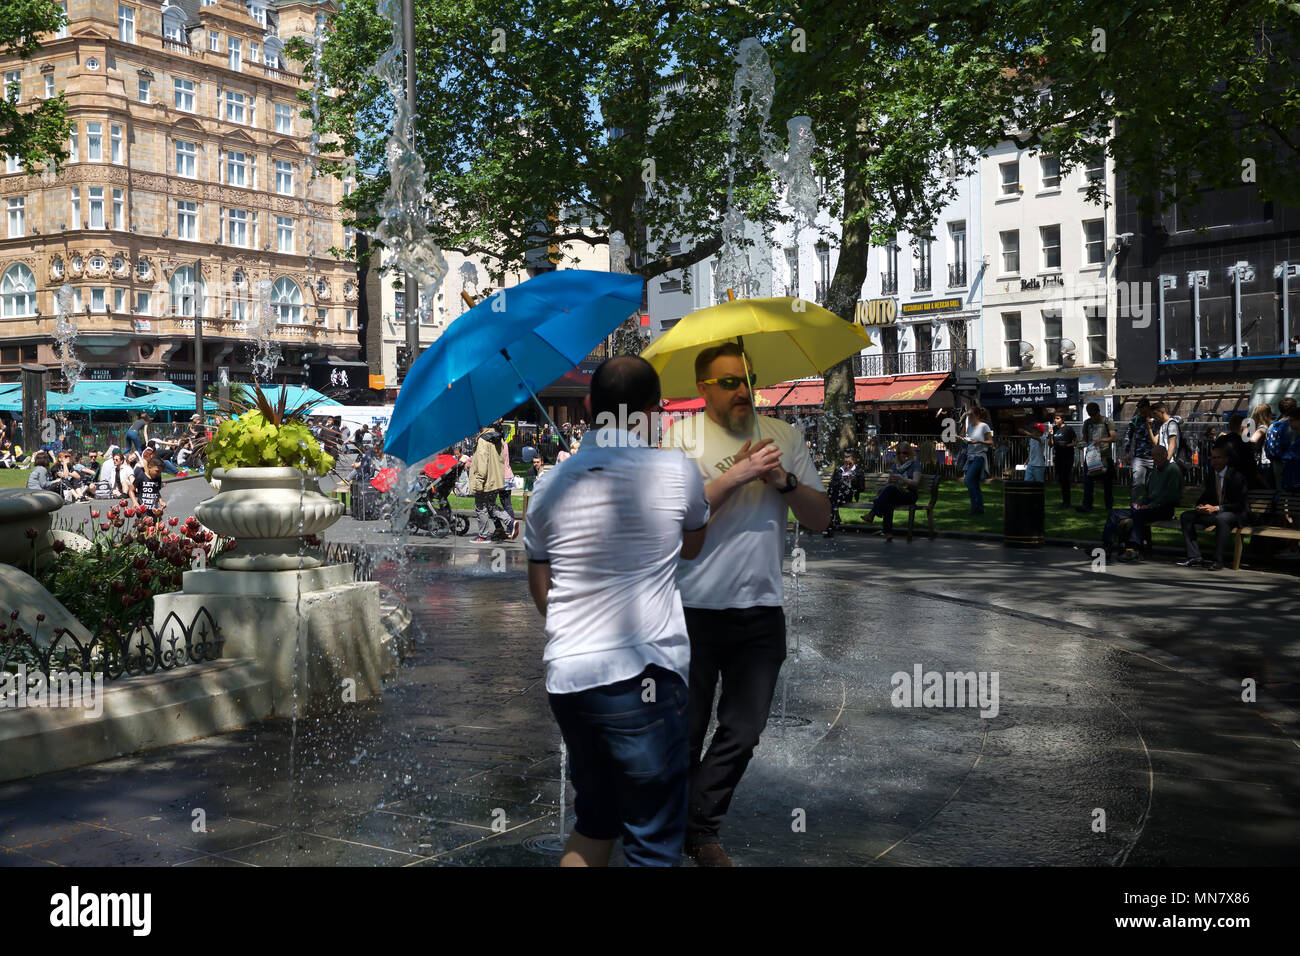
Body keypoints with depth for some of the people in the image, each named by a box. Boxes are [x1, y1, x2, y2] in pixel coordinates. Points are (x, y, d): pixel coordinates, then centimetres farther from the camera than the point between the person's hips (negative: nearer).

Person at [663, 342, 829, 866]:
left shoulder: (782, 435, 8)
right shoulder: (680, 436, -2)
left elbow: (820, 518, 7)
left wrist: (784, 481, -11)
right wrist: (738, 474, -19)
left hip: (761, 609, 3)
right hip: (693, 608, -3)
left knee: (743, 731, 7)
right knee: (684, 730, 7)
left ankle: (701, 829, 24)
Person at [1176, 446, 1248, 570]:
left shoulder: (1237, 477, -13)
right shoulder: (1211, 474, 7)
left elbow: (1240, 505, -17)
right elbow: (1205, 496, 17)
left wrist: (1216, 508, -26)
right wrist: (1200, 506, -9)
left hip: (1234, 514, -7)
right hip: (1212, 511, 7)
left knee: (1221, 519, -41)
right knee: (1185, 516, -10)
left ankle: (1218, 561, -36)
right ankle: (1194, 557, -16)